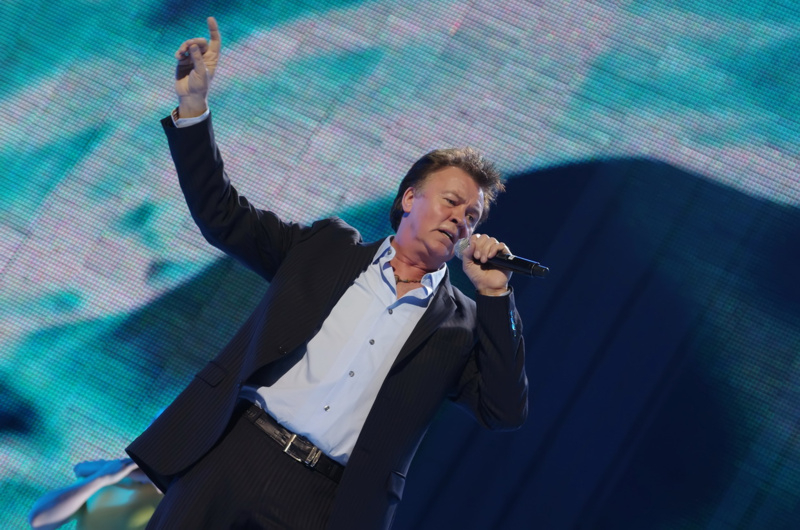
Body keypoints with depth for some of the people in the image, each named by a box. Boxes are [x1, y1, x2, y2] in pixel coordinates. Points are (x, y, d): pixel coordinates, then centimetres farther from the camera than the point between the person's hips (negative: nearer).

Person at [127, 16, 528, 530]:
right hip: (231, 454, 1)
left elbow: (507, 411, 0)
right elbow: (223, 215, 11)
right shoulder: (329, 246, 14)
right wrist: (193, 104, 1)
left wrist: (495, 293, -4)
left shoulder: (462, 325, 11)